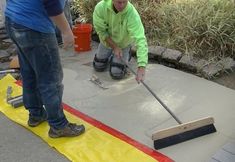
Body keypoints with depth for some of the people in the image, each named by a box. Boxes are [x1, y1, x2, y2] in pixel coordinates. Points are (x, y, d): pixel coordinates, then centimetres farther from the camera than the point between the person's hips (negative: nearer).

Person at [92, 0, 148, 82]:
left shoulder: (132, 15, -40)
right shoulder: (100, 7, -32)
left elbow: (140, 40, -48)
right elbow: (101, 30, -19)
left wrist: (141, 67, -57)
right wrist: (115, 47, -24)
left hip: (123, 44, -2)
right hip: (107, 41, 3)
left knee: (116, 74, -2)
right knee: (98, 67, 14)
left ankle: (126, 55, 26)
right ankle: (110, 54, 42)